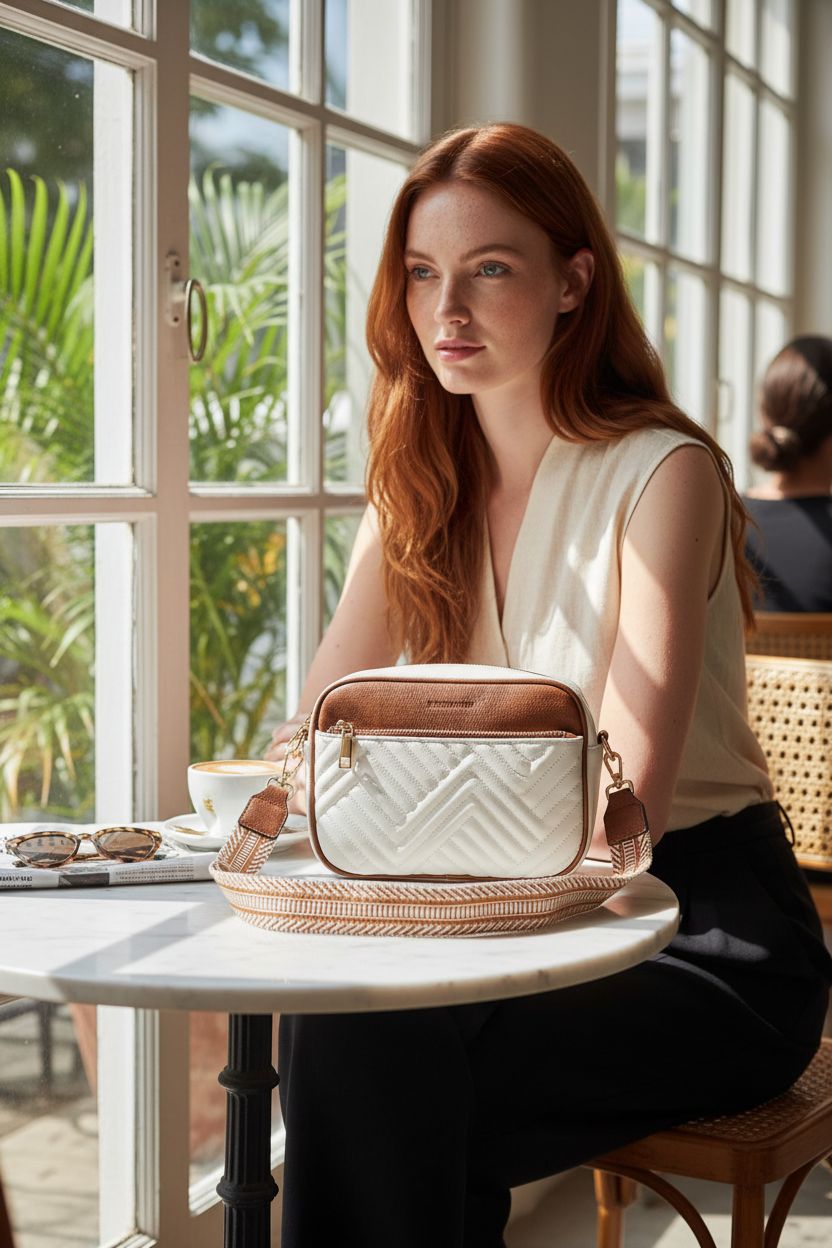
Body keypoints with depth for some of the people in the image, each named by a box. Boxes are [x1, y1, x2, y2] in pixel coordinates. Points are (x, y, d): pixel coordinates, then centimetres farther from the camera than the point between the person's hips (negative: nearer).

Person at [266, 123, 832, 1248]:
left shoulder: (662, 472, -12)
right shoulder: (420, 482, 7)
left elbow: (624, 804, -17)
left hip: (704, 933, -5)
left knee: (380, 1045, -27)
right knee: (328, 1019, -25)